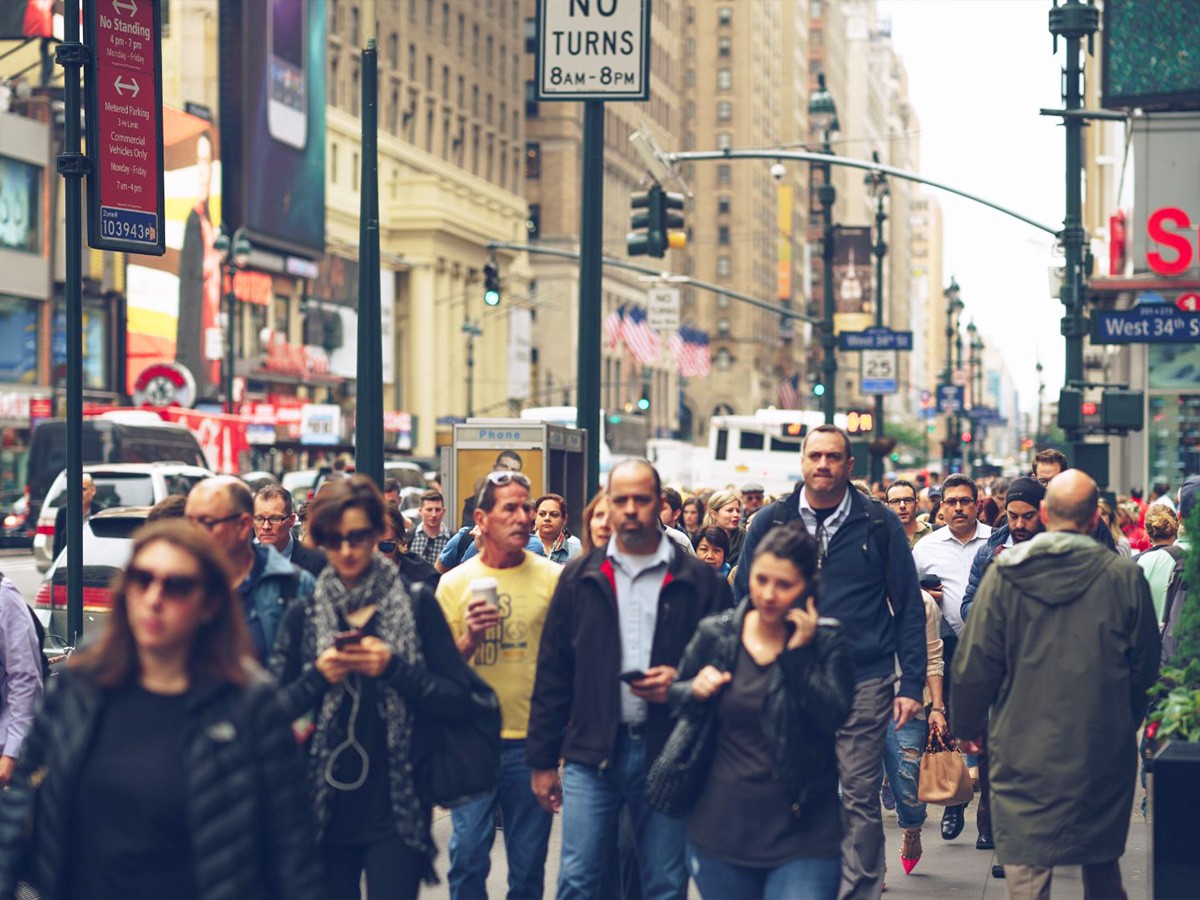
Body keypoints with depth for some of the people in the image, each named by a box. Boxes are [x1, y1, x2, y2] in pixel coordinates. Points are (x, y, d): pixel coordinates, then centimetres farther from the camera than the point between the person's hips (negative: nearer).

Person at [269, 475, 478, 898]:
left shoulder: (416, 604, 1)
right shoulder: (302, 615, 6)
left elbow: (458, 699, -3)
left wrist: (394, 669, -16)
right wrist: (317, 678, -11)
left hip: (396, 811, -2)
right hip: (326, 811, 2)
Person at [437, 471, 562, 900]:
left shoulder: (553, 578, -1)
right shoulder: (454, 583, 2)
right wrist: (469, 639, -16)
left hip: (533, 741, 0)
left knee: (528, 863, 8)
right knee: (467, 857, 1)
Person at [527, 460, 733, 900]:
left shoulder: (698, 580, 2)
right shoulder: (580, 577, 6)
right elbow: (552, 674, 7)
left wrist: (682, 681, -14)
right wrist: (542, 760, 5)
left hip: (668, 754, -1)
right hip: (591, 752, 1)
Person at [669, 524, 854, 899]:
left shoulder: (827, 641, -3)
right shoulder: (716, 635, 2)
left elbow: (833, 716, -15)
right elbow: (675, 697, 14)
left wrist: (798, 653, -18)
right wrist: (696, 692, -7)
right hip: (722, 825, 3)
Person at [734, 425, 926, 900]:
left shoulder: (879, 524, 1)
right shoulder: (770, 522, 5)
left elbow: (908, 607, 4)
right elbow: (744, 599, 10)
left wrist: (911, 683, -2)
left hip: (864, 681, -1)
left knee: (860, 798, 0)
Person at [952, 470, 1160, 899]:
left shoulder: (1005, 573, -7)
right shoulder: (1126, 578, -5)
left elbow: (974, 665, -4)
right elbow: (1145, 669, 5)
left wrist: (967, 724, 12)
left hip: (1024, 754, -1)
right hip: (1103, 756, 2)